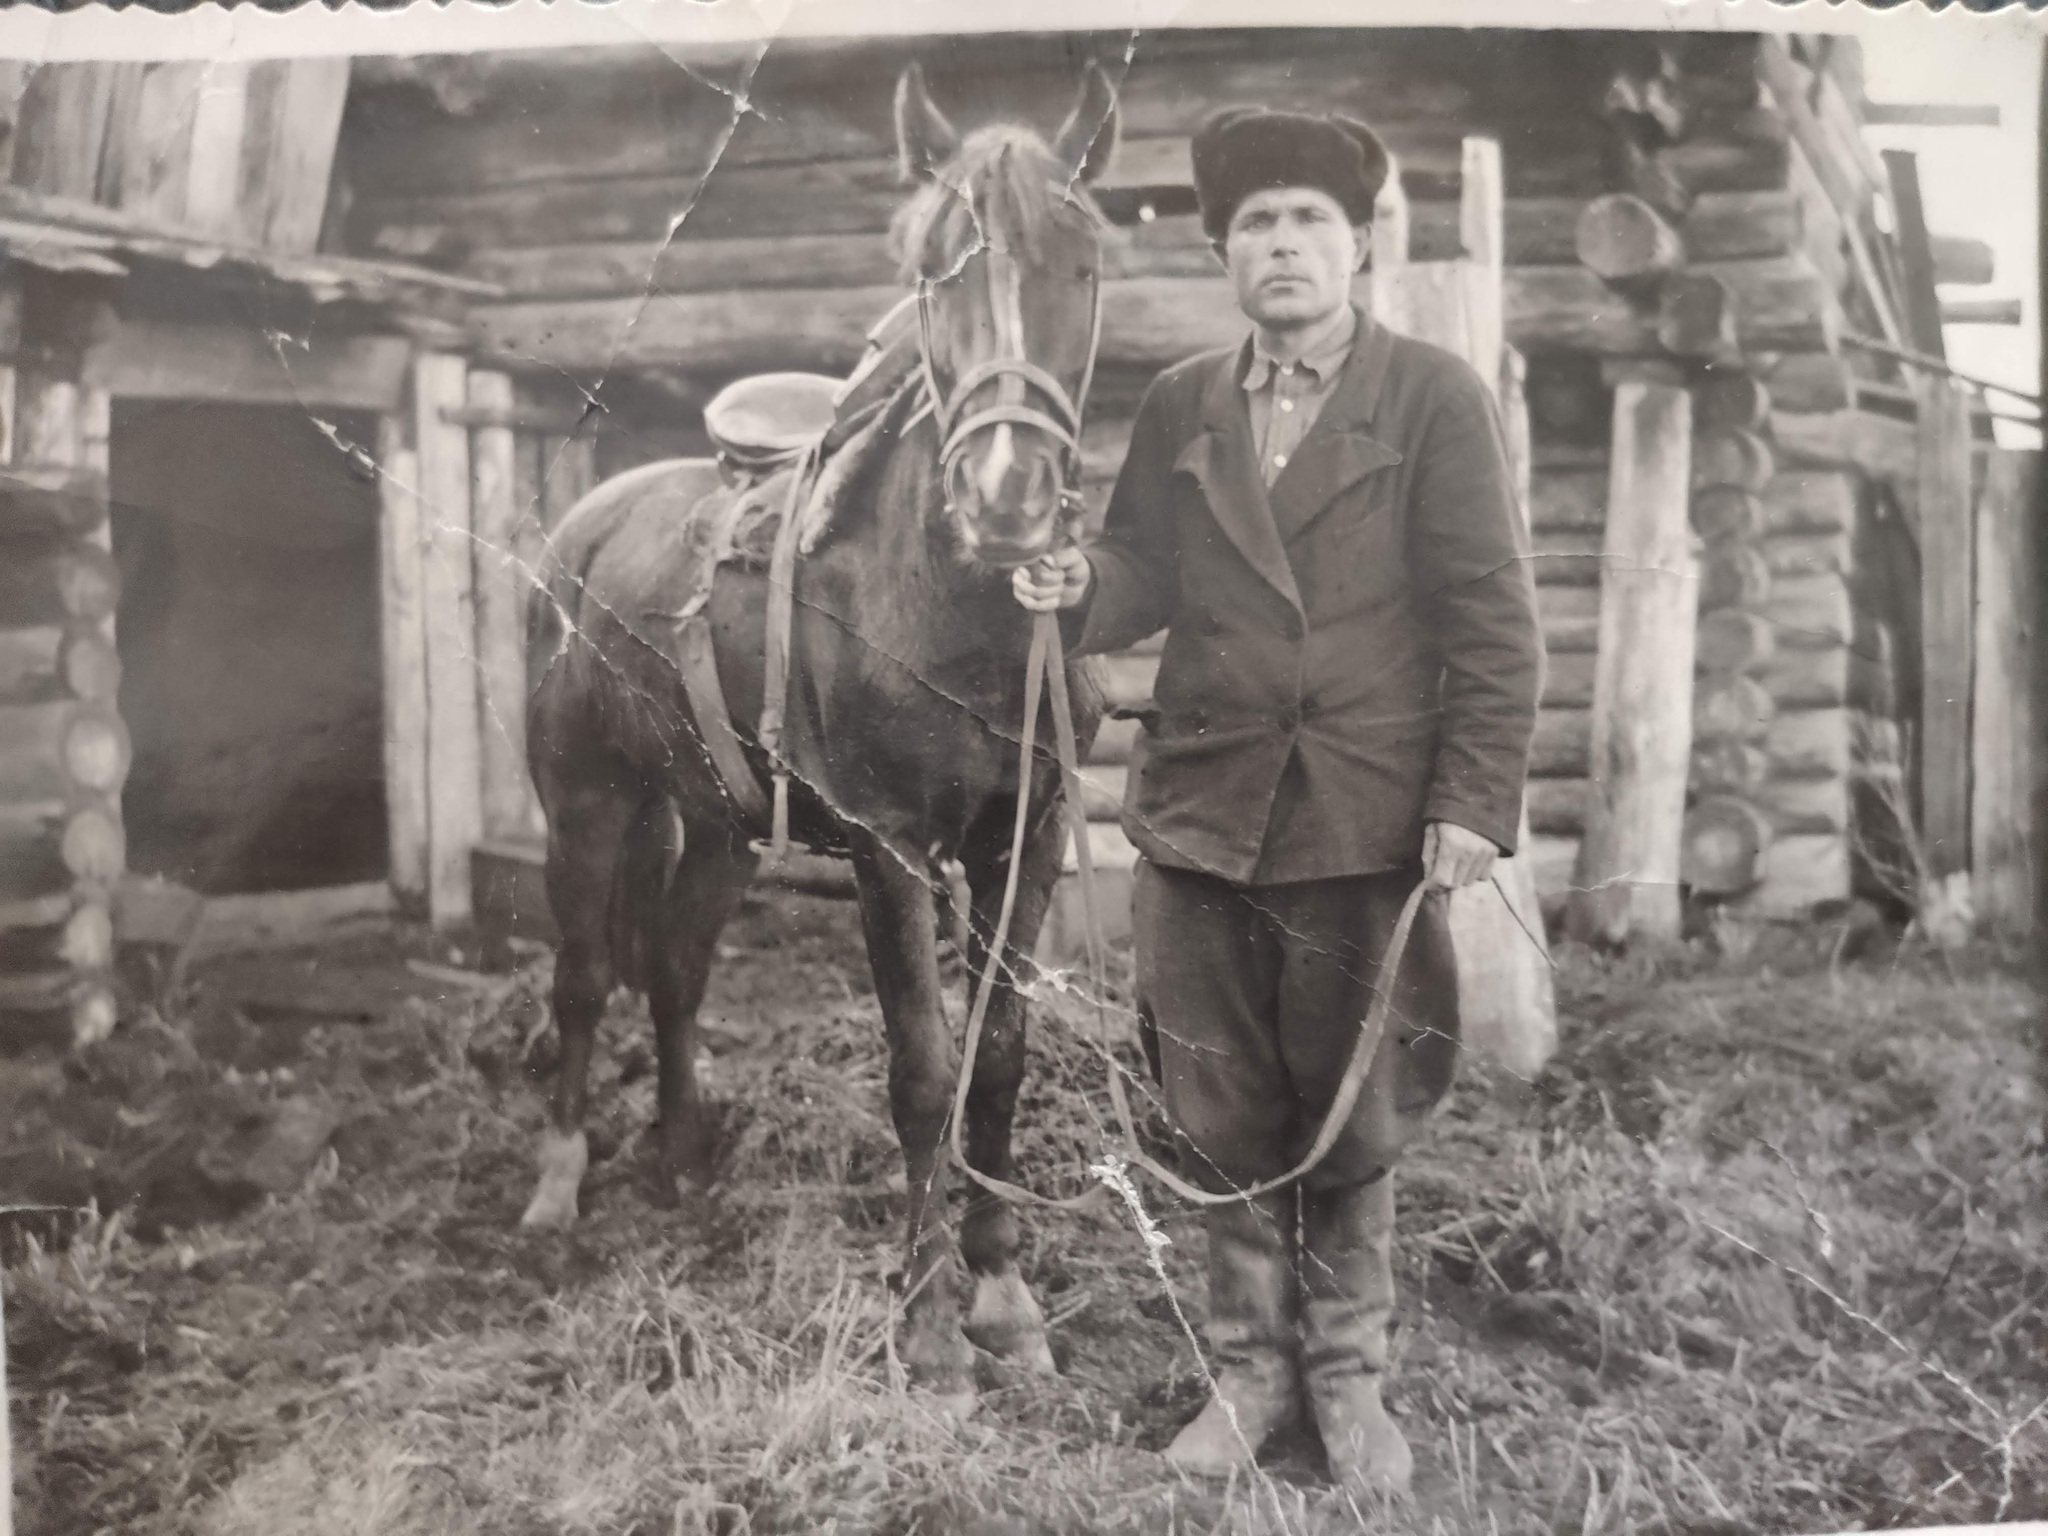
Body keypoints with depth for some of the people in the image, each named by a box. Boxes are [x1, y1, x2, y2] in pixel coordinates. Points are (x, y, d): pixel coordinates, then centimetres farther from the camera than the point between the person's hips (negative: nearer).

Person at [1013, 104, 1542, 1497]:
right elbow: (1146, 572, 12)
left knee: (1351, 1119, 9)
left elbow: (1494, 621, -7)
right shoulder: (1178, 407, 8)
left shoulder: (1437, 398, -4)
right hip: (1203, 810, 3)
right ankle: (1254, 1366, 29)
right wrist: (1079, 587, -12)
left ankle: (1349, 1371, 27)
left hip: (1366, 820, -3)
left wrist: (1475, 802, -14)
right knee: (1230, 1118, 12)